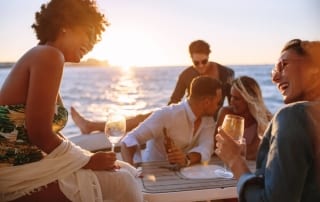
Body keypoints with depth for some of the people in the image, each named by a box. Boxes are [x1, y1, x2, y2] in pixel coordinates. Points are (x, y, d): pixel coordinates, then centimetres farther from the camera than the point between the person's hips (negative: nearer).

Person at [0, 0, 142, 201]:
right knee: (121, 183, -14)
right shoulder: (49, 55, -15)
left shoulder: (41, 55, 15)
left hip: (23, 164, 10)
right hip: (16, 172, -10)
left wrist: (88, 156, 7)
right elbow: (40, 134, -20)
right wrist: (88, 161, -7)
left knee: (124, 169, 13)